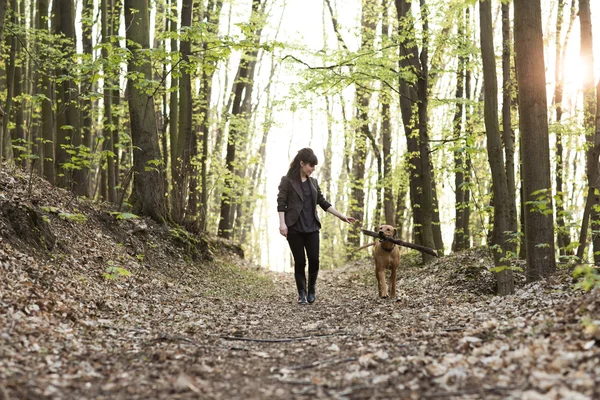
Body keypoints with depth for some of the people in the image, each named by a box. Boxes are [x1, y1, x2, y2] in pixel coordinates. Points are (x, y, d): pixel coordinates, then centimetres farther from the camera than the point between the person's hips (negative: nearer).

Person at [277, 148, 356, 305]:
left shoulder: (313, 182, 13)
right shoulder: (287, 180, -2)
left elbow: (323, 202, 15)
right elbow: (281, 203, -7)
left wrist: (341, 216, 11)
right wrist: (282, 223, -17)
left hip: (311, 227, 4)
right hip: (294, 227, -4)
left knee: (314, 259, -3)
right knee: (299, 261, -1)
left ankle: (311, 291, 16)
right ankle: (302, 293, 10)